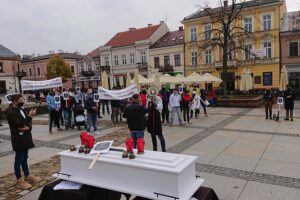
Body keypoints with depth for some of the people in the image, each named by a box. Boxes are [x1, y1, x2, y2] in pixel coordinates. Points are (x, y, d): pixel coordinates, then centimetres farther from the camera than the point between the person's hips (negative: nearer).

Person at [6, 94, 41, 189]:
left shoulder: (21, 110, 12)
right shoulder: (10, 112, -15)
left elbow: (28, 122, 10)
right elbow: (20, 124, -22)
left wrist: (29, 127, -10)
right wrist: (29, 116, -25)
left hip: (25, 138, 9)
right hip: (18, 139, -9)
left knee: (24, 158, 18)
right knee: (19, 159, 2)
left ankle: (27, 176, 30)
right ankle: (19, 180, 14)